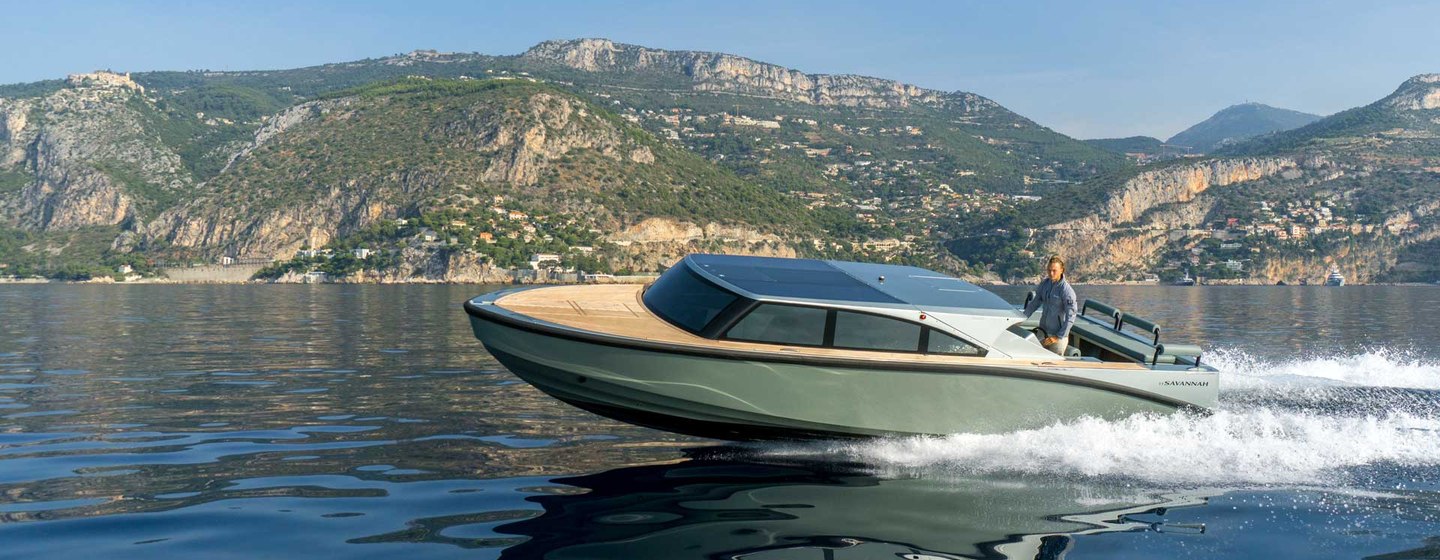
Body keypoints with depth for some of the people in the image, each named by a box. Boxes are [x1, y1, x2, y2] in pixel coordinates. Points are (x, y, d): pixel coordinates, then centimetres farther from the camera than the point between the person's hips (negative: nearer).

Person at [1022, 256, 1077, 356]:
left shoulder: (1067, 291, -19)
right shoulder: (1045, 283, 0)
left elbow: (1070, 317, -18)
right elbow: (1035, 302, 13)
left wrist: (1059, 337, -19)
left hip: (1058, 333, -6)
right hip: (1043, 331, 6)